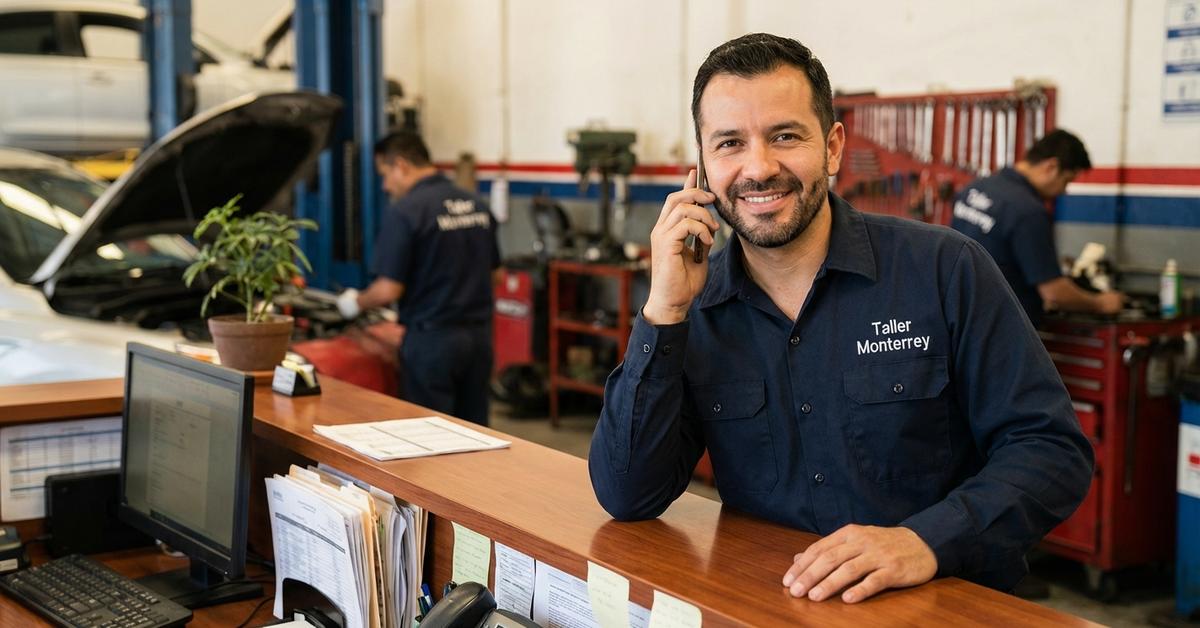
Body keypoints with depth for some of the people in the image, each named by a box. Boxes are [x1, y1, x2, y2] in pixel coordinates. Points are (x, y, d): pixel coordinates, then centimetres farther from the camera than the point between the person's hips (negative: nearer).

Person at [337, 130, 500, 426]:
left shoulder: (404, 211, -13)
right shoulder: (477, 205, 9)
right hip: (479, 335, 7)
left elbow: (388, 290, -14)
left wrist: (356, 302, 4)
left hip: (432, 338, -6)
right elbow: (495, 274, 16)